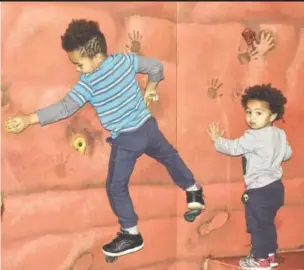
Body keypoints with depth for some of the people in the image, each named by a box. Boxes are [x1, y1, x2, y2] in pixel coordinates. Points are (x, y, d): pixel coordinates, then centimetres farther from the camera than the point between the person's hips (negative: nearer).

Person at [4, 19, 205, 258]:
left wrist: (29, 119, -26)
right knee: (168, 156, 32)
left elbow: (65, 108, -26)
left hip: (126, 139, -6)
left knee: (116, 187, 9)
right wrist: (150, 89, 19)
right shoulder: (125, 59, -4)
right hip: (148, 126, 7)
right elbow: (156, 66, 3)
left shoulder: (87, 83, -19)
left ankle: (131, 235, 17)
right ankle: (193, 189, 52)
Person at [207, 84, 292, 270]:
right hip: (275, 187, 8)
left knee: (257, 226, 5)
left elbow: (233, 148, -13)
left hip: (259, 190, -8)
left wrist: (217, 139, 4)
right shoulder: (280, 134, 3)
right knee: (268, 223, 20)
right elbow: (287, 154, 16)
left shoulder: (252, 137, -21)